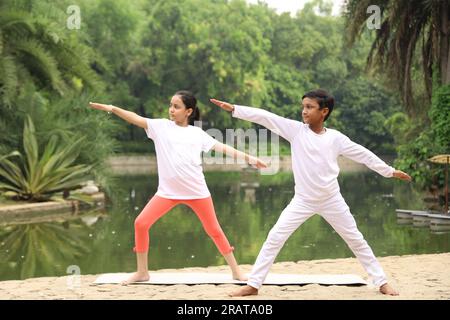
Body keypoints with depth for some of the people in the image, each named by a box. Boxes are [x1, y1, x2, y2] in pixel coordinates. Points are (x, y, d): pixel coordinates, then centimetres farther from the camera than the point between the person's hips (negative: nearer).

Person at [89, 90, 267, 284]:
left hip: (197, 191, 0)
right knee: (141, 223, -9)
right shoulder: (161, 127, 3)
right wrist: (112, 108, -21)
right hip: (168, 191, 0)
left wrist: (249, 158, 2)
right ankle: (142, 272, 5)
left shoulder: (197, 133, 5)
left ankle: (236, 271, 20)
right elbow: (136, 119, -7)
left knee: (214, 230, 7)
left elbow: (222, 148, 6)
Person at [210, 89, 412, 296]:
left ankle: (381, 282, 22)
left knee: (356, 241, 9)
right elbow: (265, 117, -13)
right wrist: (233, 108, -18)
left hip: (332, 200, 0)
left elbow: (363, 154, 3)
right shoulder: (296, 130, -6)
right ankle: (253, 285, -2)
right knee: (275, 238, -8)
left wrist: (390, 171, 7)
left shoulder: (335, 138, -6)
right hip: (302, 200, 0)